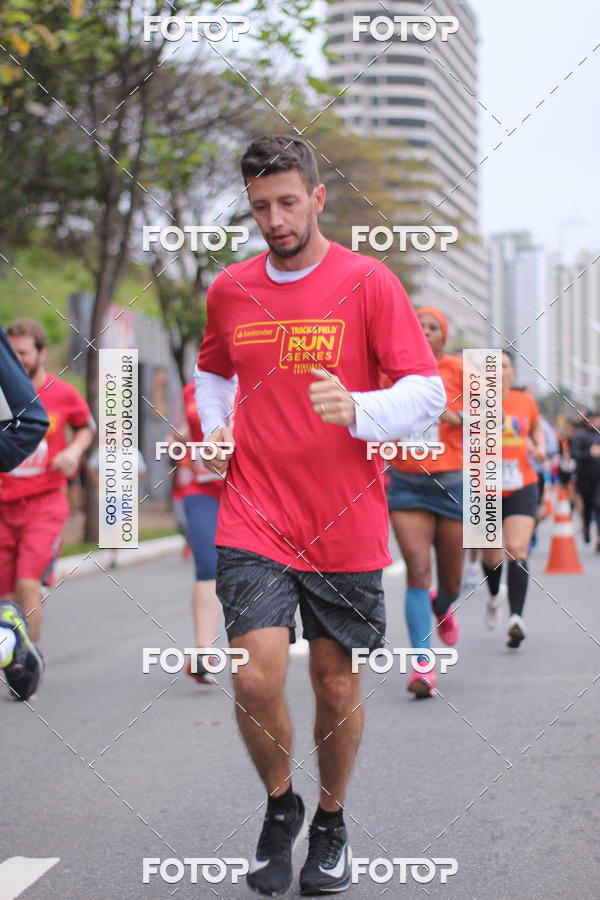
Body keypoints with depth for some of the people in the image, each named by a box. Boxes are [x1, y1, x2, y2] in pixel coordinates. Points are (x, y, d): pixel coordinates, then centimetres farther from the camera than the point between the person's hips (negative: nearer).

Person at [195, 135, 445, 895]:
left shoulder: (368, 282, -5)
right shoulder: (229, 290, 7)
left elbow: (427, 390, -8)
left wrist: (358, 411, -27)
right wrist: (213, 428, 8)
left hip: (345, 527, -1)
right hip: (252, 520, 2)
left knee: (337, 683, 7)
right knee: (256, 677, -12)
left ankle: (331, 824, 32)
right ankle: (280, 808, 16)